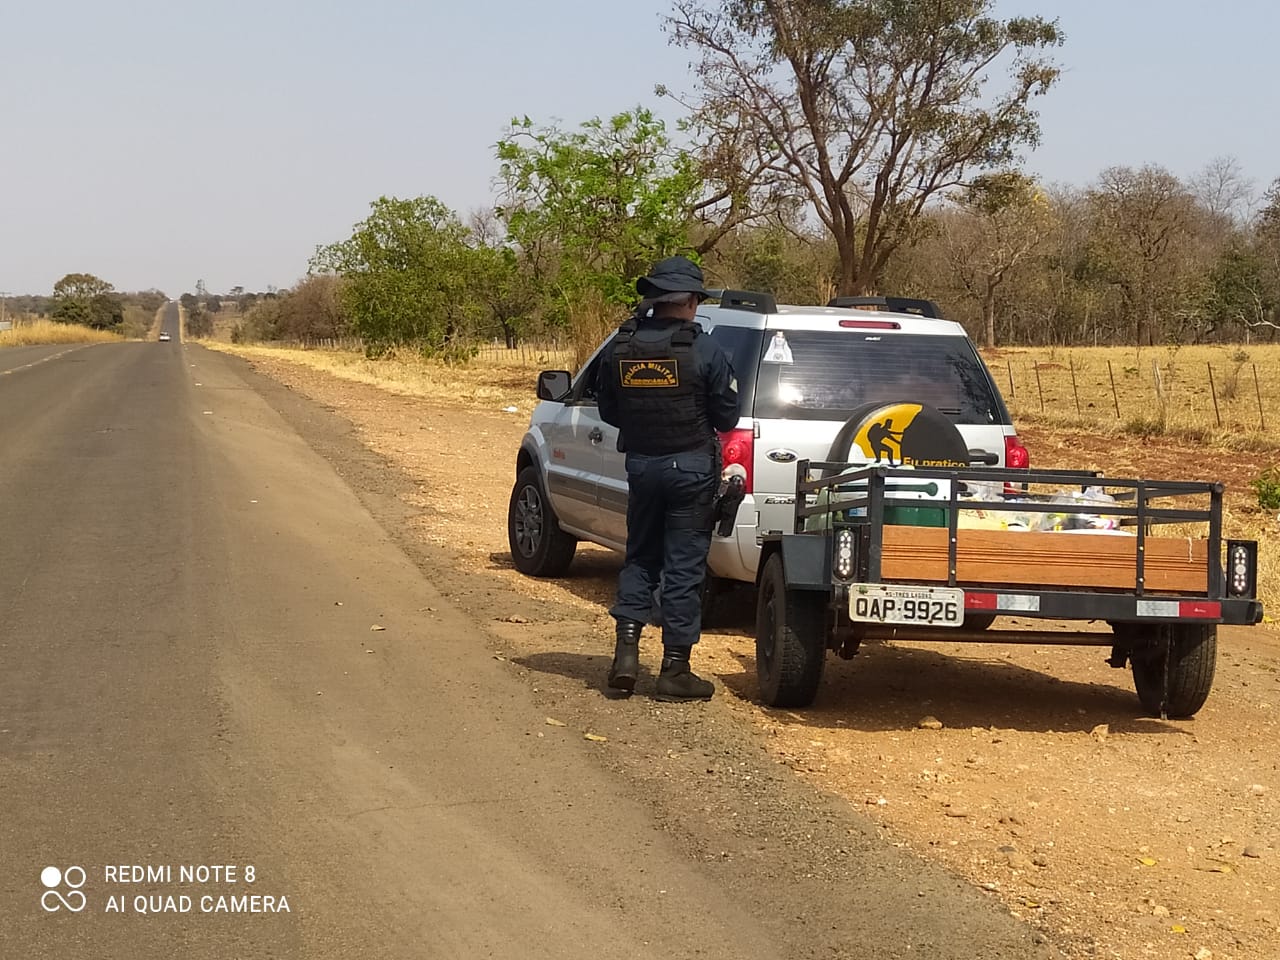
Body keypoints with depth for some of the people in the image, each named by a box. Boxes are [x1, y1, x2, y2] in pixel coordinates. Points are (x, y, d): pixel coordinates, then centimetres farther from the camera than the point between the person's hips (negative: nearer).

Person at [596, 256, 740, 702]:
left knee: (640, 557, 18)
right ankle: (675, 669, 6)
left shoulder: (620, 347, -2)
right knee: (684, 566, 3)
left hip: (640, 463, 4)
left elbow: (608, 412, 7)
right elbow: (727, 417, -7)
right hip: (691, 467, -3)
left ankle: (627, 649, 6)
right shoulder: (704, 351, -13)